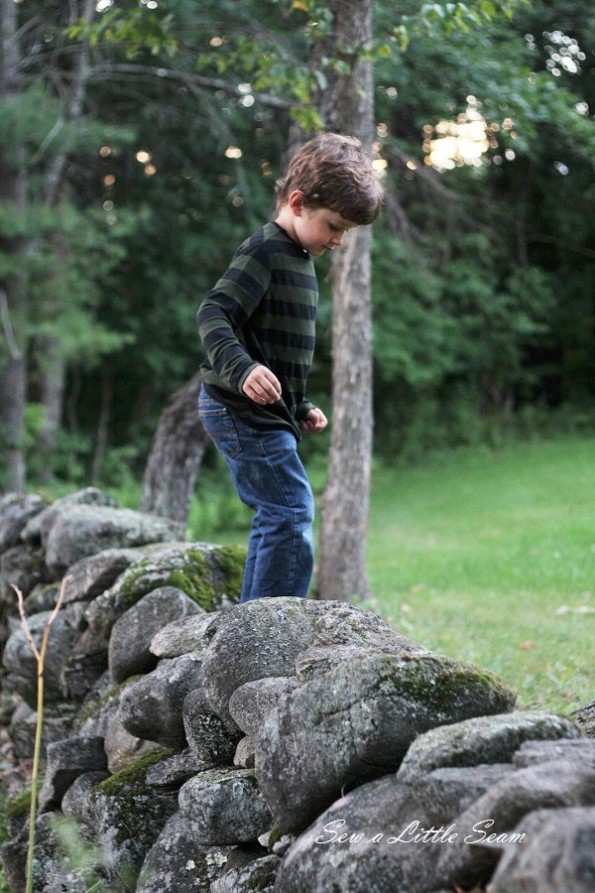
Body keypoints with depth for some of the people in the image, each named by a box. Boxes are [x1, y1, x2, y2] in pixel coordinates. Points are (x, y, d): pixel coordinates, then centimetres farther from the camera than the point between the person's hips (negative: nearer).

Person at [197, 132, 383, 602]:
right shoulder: (265, 250, -14)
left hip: (264, 414, 10)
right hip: (244, 410, -10)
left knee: (274, 519, 13)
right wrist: (242, 369, -41)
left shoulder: (299, 258, 17)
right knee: (293, 511, -14)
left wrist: (301, 407, 23)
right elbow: (213, 315, -25)